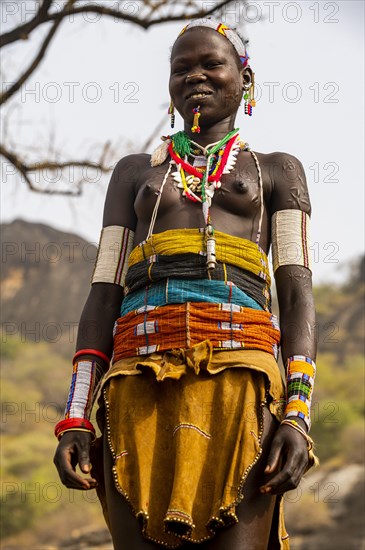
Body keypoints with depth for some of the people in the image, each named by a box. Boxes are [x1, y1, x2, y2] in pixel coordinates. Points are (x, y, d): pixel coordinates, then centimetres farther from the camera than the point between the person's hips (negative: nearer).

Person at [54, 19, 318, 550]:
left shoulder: (276, 171, 22)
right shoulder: (135, 172, 28)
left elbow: (297, 294, 9)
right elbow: (104, 293, 18)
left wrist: (297, 416, -7)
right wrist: (76, 419, 4)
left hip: (237, 372, -2)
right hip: (141, 379, 2)